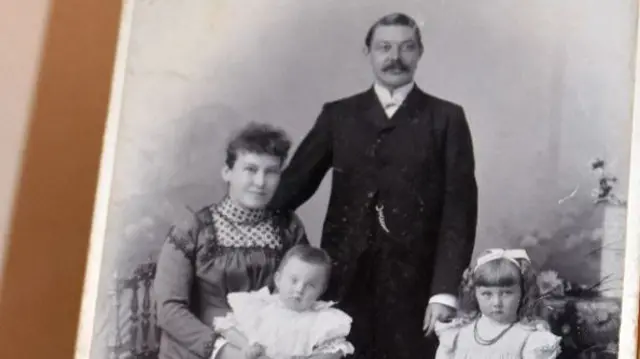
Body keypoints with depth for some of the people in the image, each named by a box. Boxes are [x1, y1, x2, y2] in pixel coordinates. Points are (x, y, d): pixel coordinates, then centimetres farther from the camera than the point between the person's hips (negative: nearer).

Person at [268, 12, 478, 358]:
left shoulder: (446, 119, 4)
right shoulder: (338, 115, 11)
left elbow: (459, 208, -2)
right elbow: (297, 181, 5)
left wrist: (446, 290, -11)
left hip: (414, 282, -1)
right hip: (346, 279, 2)